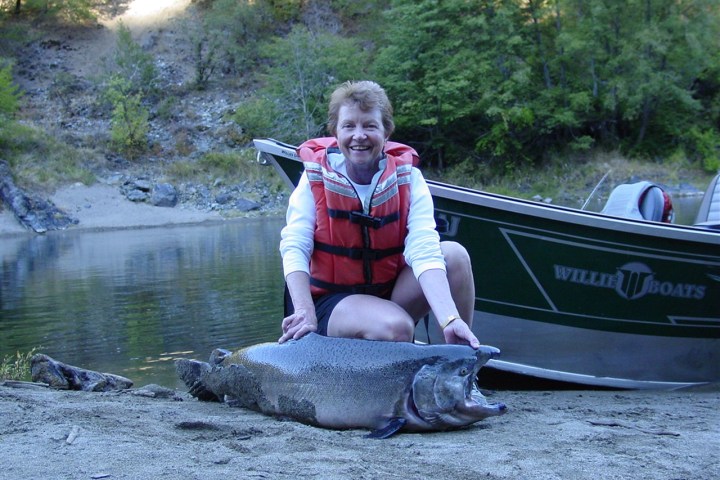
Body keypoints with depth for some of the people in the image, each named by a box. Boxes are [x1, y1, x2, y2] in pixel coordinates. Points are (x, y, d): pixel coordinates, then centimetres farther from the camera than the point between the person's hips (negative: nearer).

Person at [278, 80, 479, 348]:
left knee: (455, 254, -20)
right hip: (331, 299, -3)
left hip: (391, 293, 3)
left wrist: (450, 320, -36)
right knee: (397, 329, -34)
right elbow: (294, 248, -16)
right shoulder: (316, 176, -9)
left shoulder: (407, 177, -7)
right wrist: (305, 313, -32)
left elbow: (424, 251, -21)